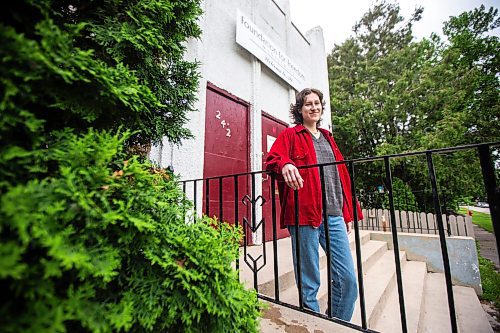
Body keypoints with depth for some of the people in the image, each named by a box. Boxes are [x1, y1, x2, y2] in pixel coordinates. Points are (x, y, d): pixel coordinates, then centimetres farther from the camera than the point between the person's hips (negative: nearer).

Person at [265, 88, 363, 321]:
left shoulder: (328, 138, 23)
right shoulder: (290, 135, 7)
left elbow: (342, 176, 22)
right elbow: (272, 159, -9)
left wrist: (348, 213, 17)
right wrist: (285, 164, -34)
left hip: (335, 216, 6)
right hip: (305, 215, -5)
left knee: (348, 279, 8)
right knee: (309, 283, 6)